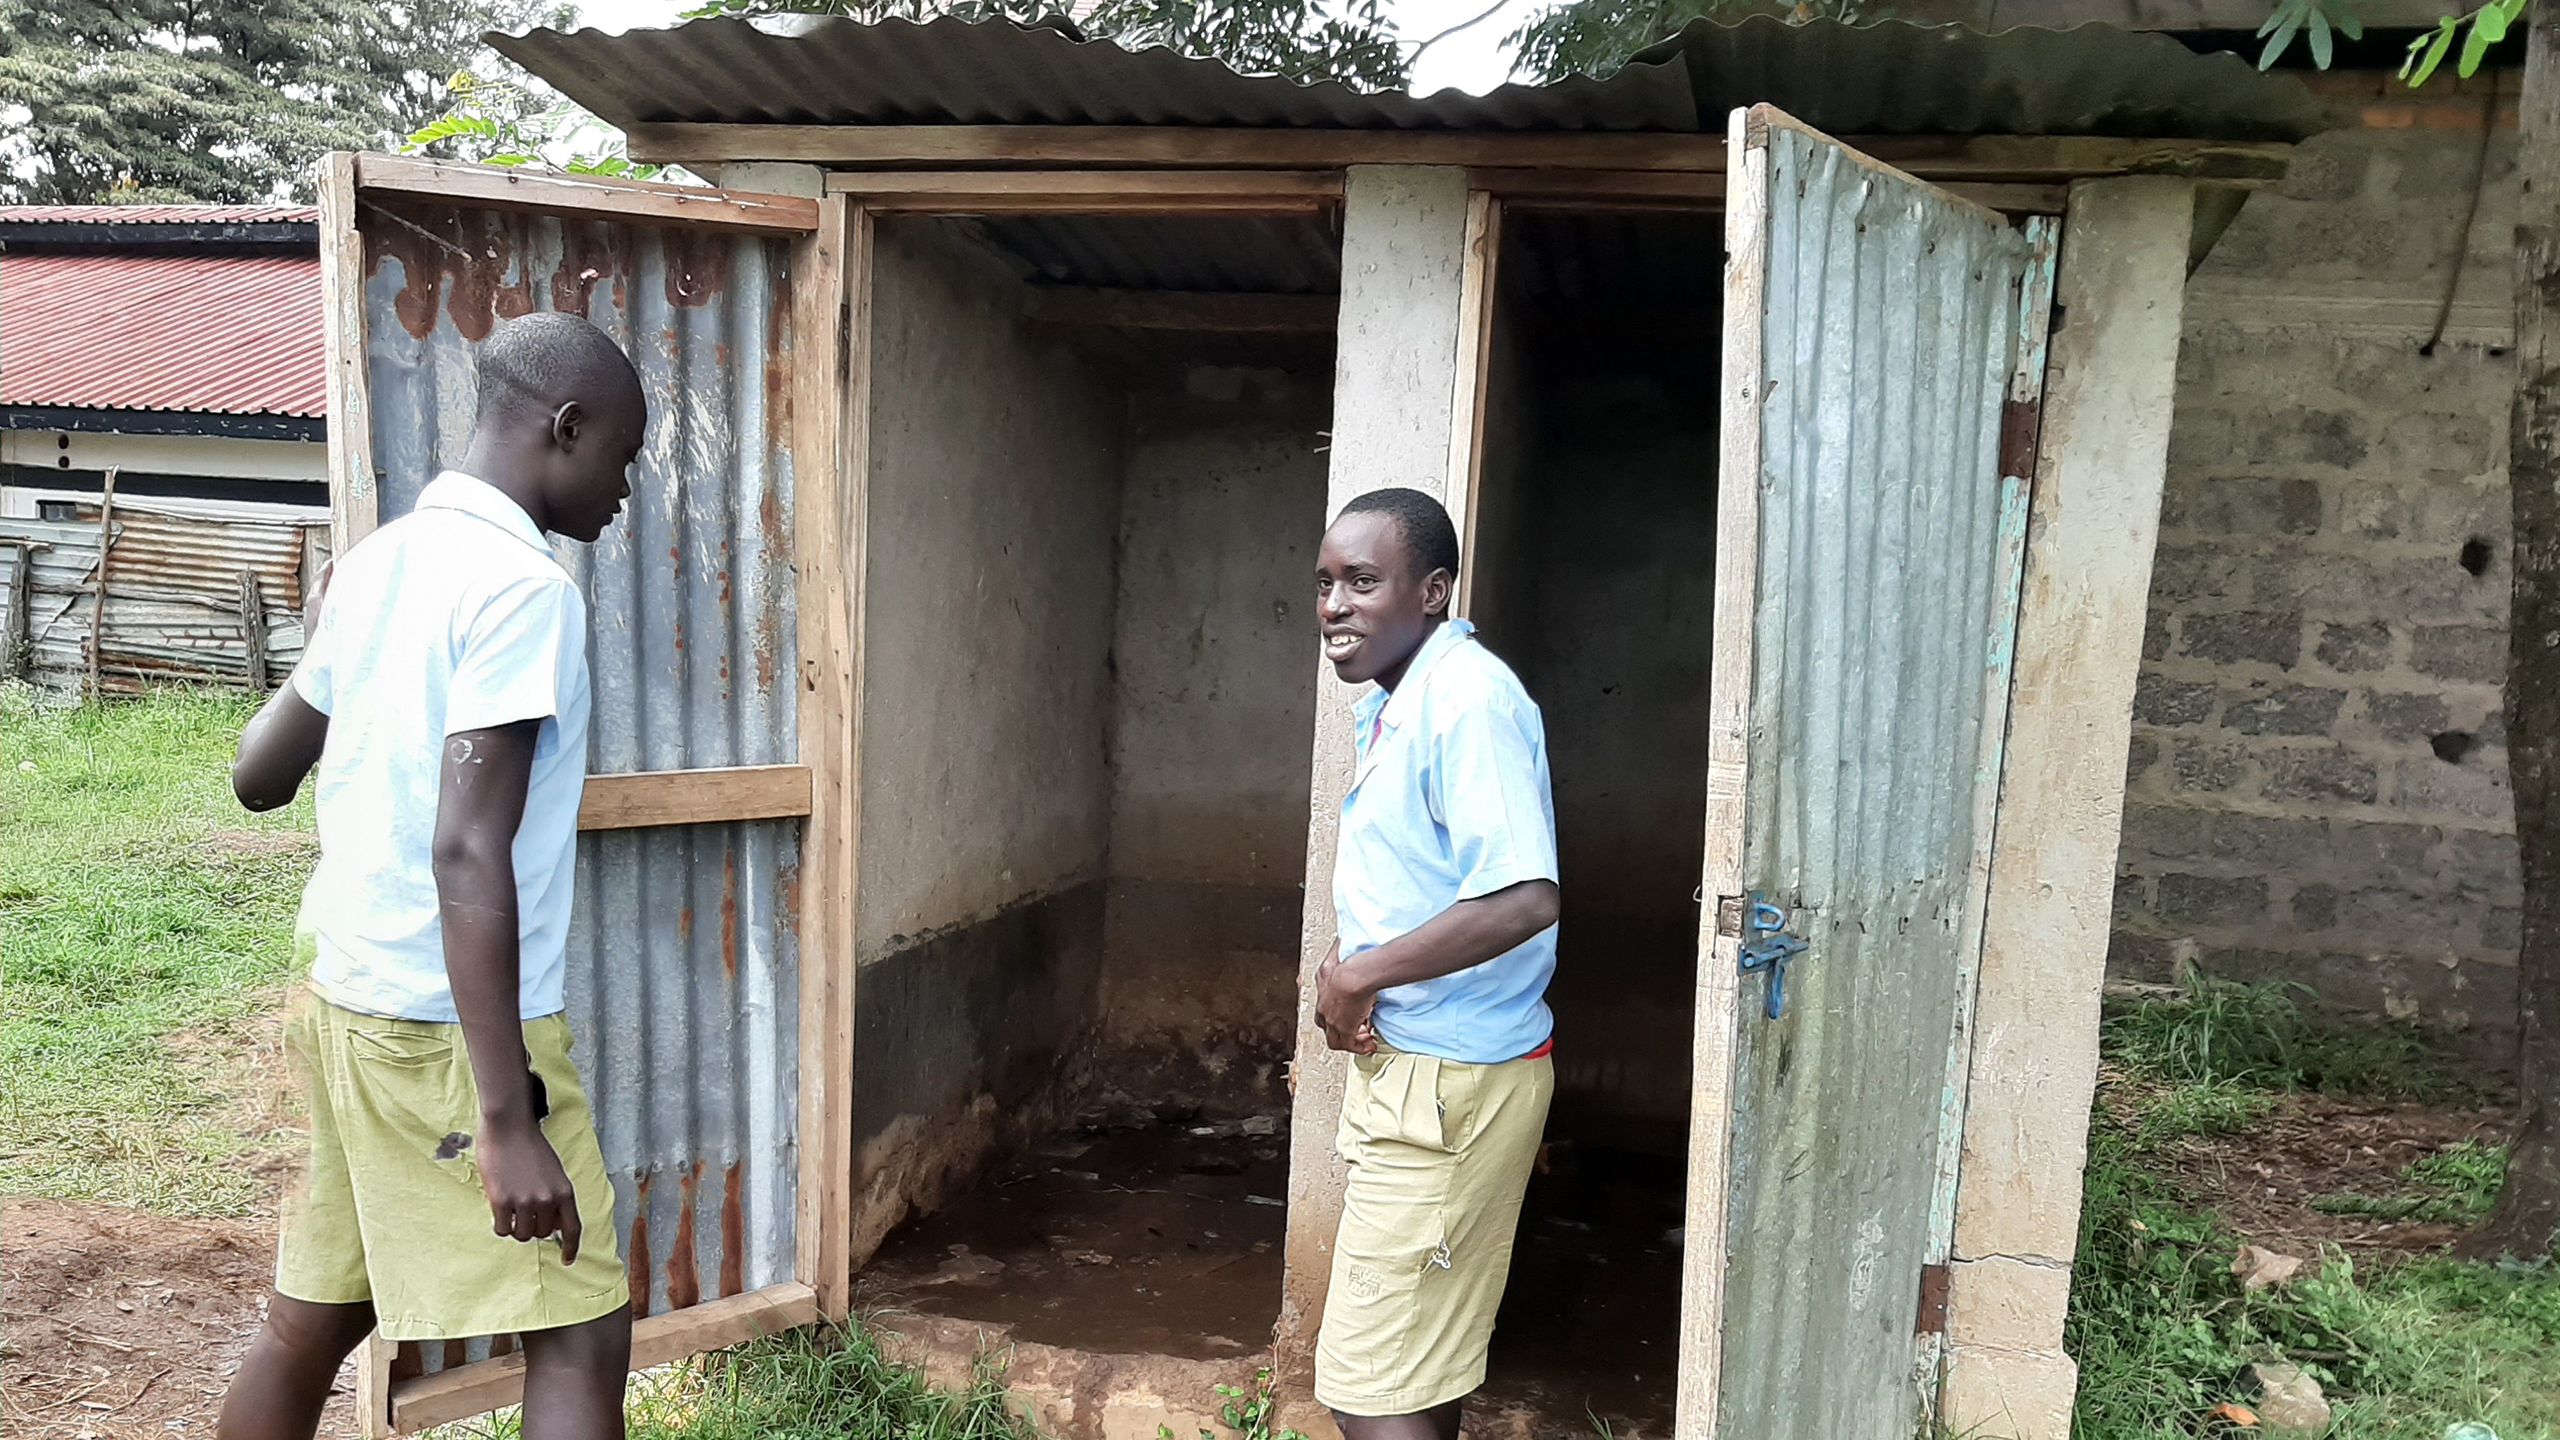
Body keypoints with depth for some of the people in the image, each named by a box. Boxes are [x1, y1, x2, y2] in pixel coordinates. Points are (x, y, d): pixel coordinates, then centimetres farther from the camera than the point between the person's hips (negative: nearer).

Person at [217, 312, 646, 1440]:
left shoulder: (378, 563, 7)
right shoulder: (522, 586, -17)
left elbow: (258, 776, 16)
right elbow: (467, 853, -25)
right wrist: (507, 1121, -25)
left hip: (348, 1001, 9)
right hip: (452, 1028, -9)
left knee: (310, 1324, 20)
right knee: (582, 1337, -2)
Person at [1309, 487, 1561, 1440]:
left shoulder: (1467, 700, -20)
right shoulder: (1394, 701, 11)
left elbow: (1524, 899, -31)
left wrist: (1358, 976, -21)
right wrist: (1343, 961, 5)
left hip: (1453, 1083, -10)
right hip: (1406, 1067, 10)